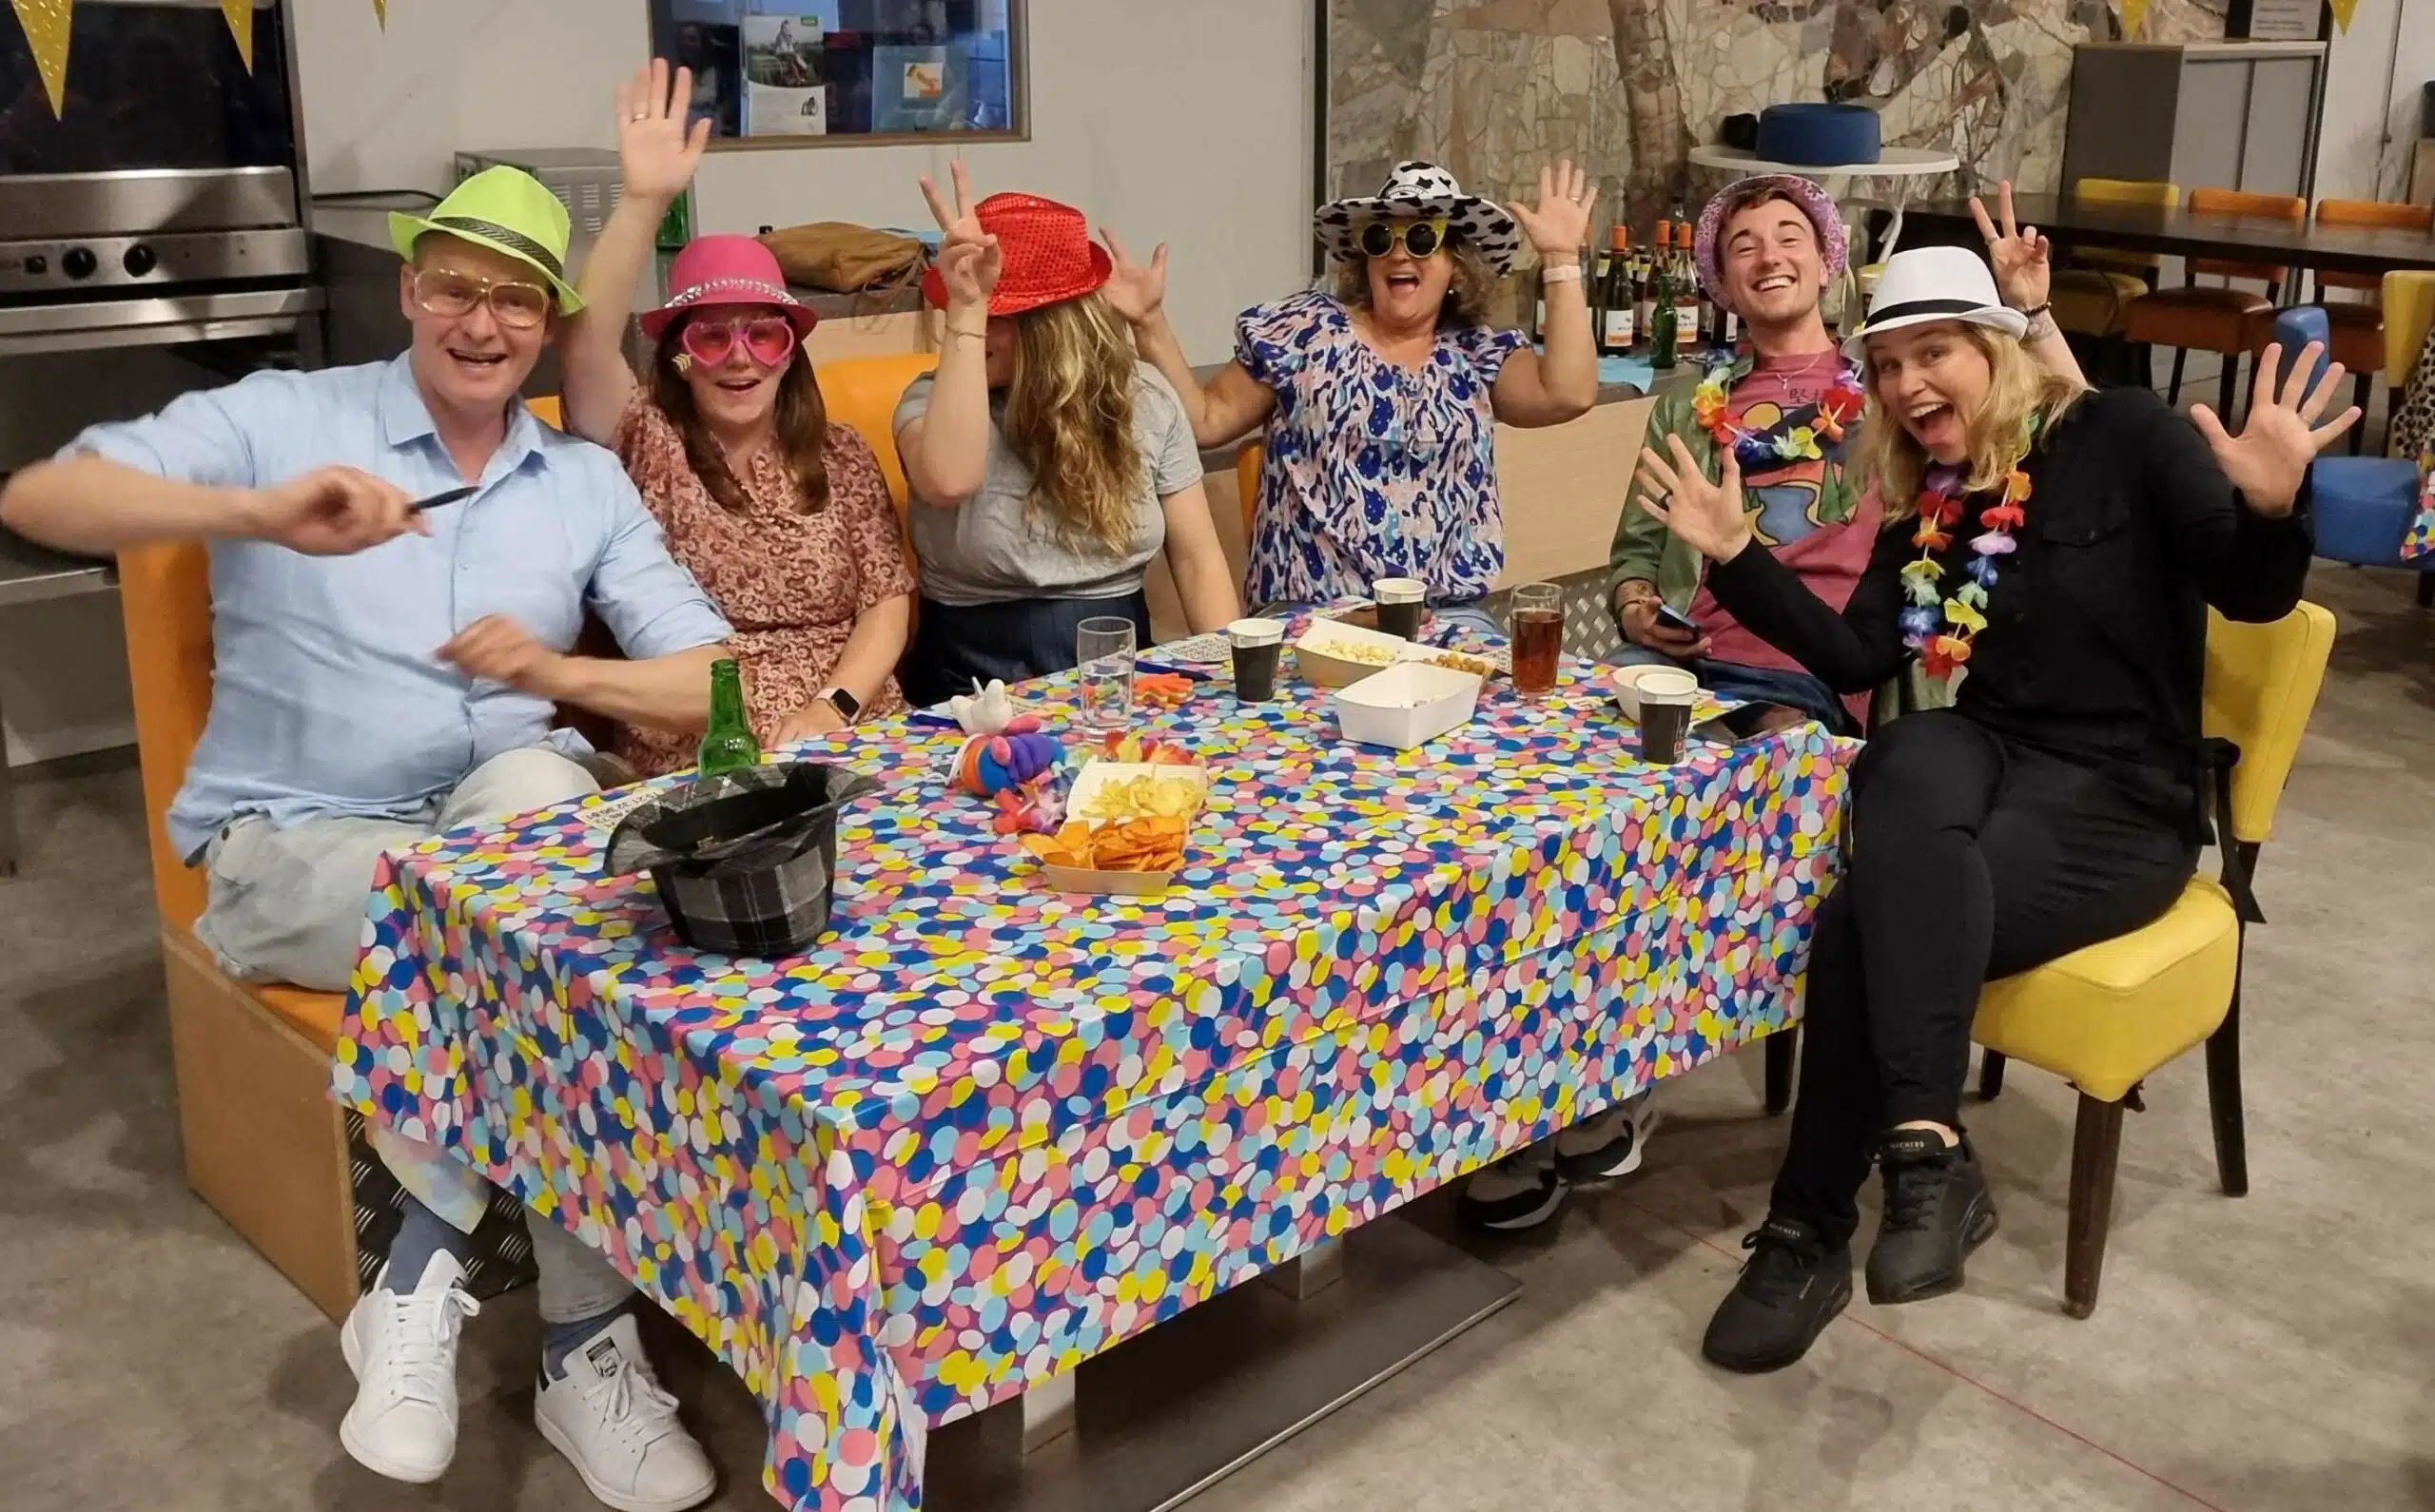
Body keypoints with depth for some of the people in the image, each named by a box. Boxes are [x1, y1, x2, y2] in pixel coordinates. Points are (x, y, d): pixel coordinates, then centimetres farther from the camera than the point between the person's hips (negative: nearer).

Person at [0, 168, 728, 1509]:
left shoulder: (586, 481, 10)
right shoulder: (283, 418, 0)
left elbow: (712, 685, 3)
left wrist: (557, 672, -18)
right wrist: (259, 514, -31)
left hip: (508, 822, 3)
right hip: (289, 845, -3)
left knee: (535, 782, -34)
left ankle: (428, 1270, -25)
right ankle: (581, 1337, -19)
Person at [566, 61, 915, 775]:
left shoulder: (841, 456, 11)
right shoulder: (647, 445, 4)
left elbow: (887, 600, 6)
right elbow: (587, 342, -14)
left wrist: (834, 707, -10)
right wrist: (643, 200, -23)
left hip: (858, 742, 2)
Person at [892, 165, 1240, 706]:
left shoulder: (1144, 398, 5)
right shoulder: (935, 399, -3)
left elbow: (1198, 559, 6)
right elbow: (948, 481, -28)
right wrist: (965, 306, -28)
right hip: (979, 694, -1)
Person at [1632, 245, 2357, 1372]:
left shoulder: (2118, 436, -5)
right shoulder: (1925, 505, 11)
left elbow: (2251, 594, -12)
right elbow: (1856, 662, 6)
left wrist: (2272, 509, -35)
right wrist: (1735, 556, -1)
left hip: (2121, 801, -4)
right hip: (1986, 759, 4)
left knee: (1870, 919, -31)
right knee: (1912, 759, -35)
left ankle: (1810, 1232, -21)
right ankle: (1930, 1152, -38)